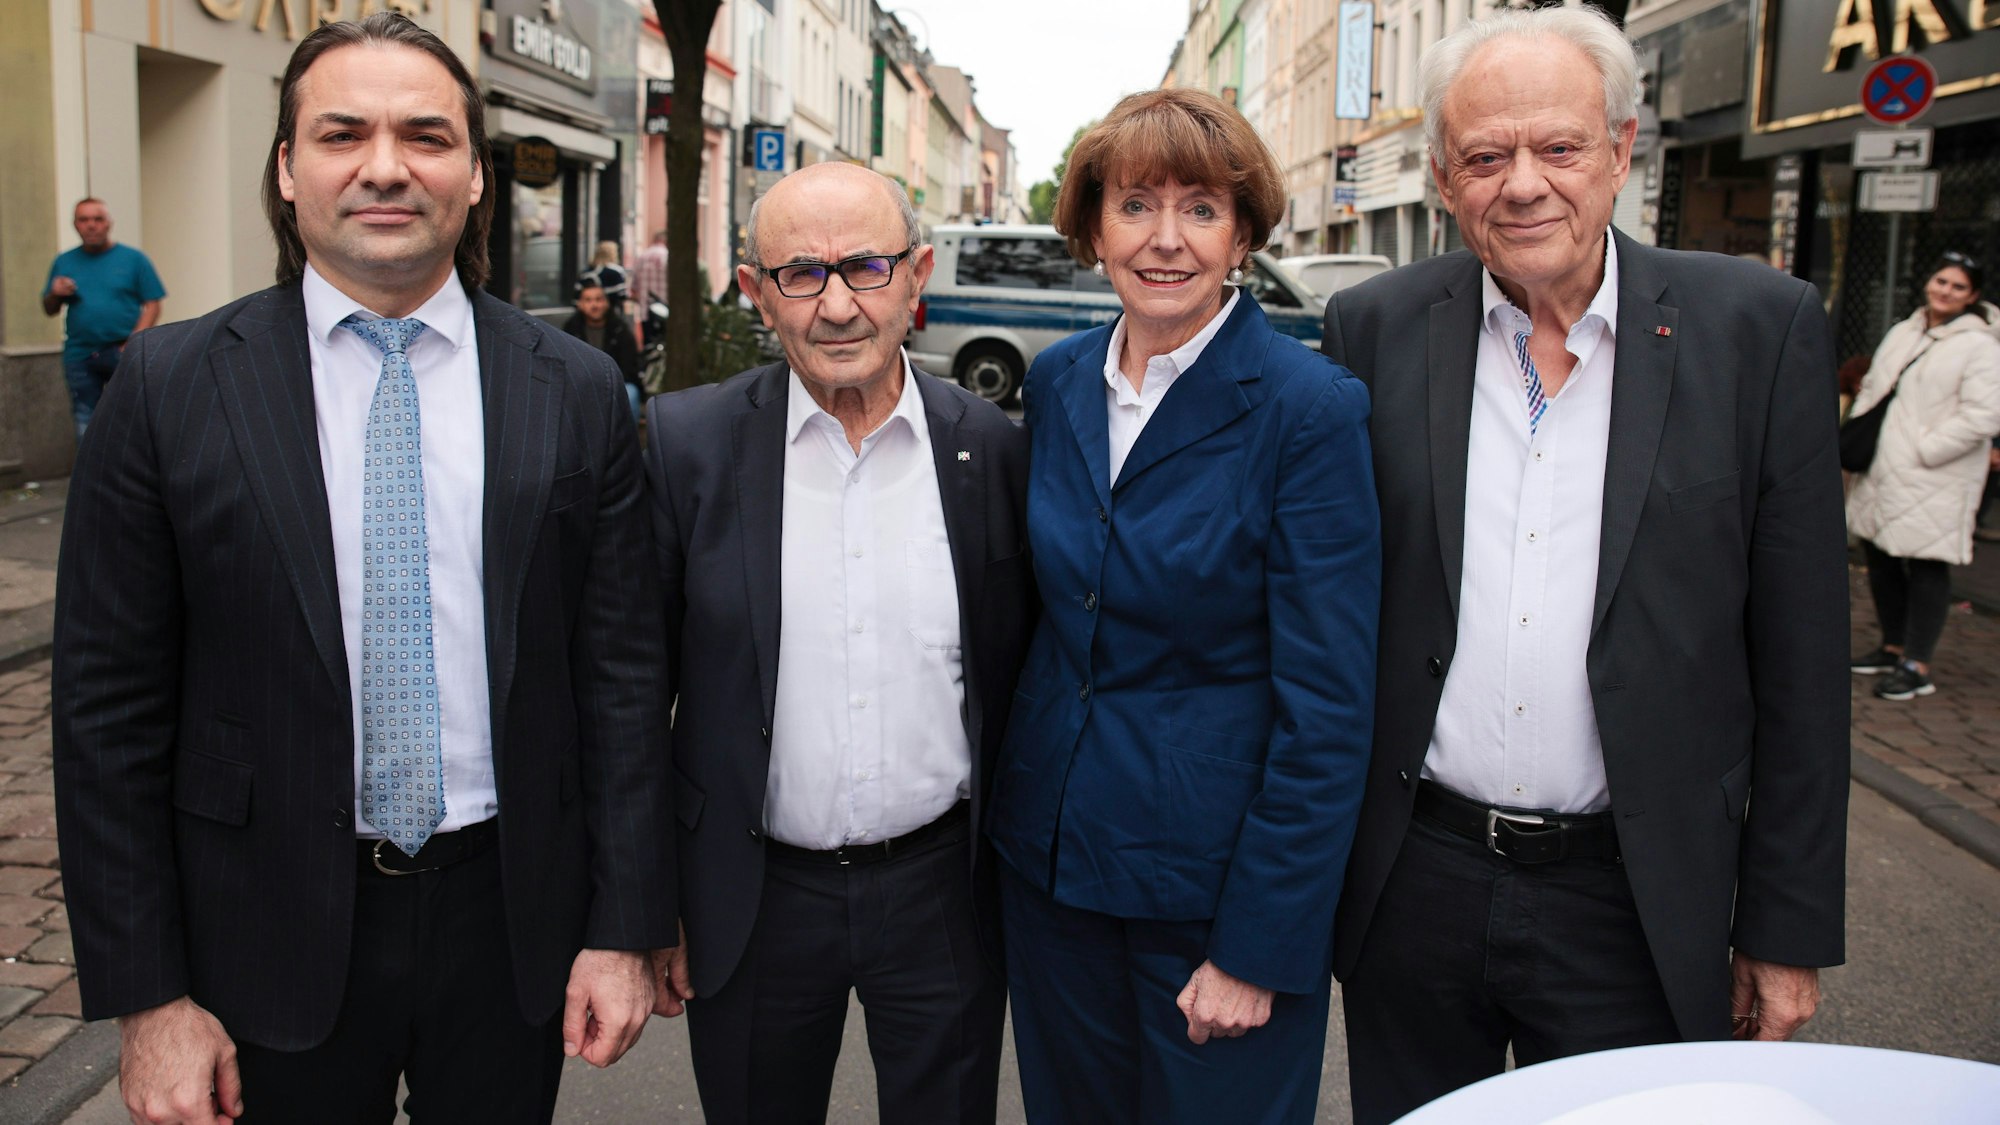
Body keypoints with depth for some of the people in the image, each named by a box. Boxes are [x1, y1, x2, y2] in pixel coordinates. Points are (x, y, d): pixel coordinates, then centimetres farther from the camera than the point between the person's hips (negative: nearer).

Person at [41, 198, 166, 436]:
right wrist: (56, 294, -6)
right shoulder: (64, 262, 12)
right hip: (79, 356, 4)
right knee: (86, 425, 9)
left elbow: (152, 305, -4)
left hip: (123, 353, -4)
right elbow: (49, 309, 17)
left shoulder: (133, 258, 1)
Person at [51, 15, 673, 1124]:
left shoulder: (577, 393, -3)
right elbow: (109, 709, -4)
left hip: (511, 919, 1)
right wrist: (145, 997, -5)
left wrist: (626, 928, -3)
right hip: (277, 935, -1)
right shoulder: (169, 388, -5)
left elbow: (620, 676, -1)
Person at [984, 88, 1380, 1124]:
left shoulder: (1308, 408, -16)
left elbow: (1326, 709, -16)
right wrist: (1013, 810, 9)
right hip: (1051, 861, 5)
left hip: (1217, 874, -5)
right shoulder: (1056, 383, 2)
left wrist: (1259, 949, -16)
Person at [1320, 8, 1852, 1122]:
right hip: (1411, 882, 2)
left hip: (1634, 902, -1)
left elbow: (1800, 662, -2)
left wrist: (1788, 927, -1)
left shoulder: (1761, 328, -5)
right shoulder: (1375, 328, -2)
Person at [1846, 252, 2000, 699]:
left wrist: (1924, 450, -18)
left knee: (1927, 567, -4)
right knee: (1880, 557, 16)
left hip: (1935, 482, -8)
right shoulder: (1902, 332, 13)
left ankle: (1917, 666, 3)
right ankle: (1893, 646, 32)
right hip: (1884, 472, 8)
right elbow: (1872, 387, 21)